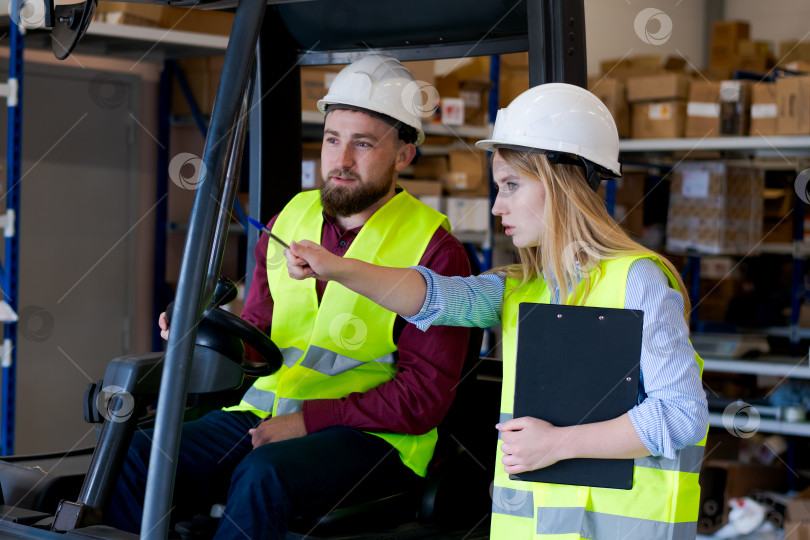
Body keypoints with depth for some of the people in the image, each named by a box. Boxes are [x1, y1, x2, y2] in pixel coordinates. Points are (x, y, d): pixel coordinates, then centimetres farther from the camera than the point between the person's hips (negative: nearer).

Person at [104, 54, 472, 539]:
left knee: (265, 473, -35)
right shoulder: (289, 219, 14)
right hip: (263, 416, 6)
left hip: (371, 436, -5)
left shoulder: (436, 251, -4)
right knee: (137, 456, -17)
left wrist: (308, 418, -16)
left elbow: (425, 395, -10)